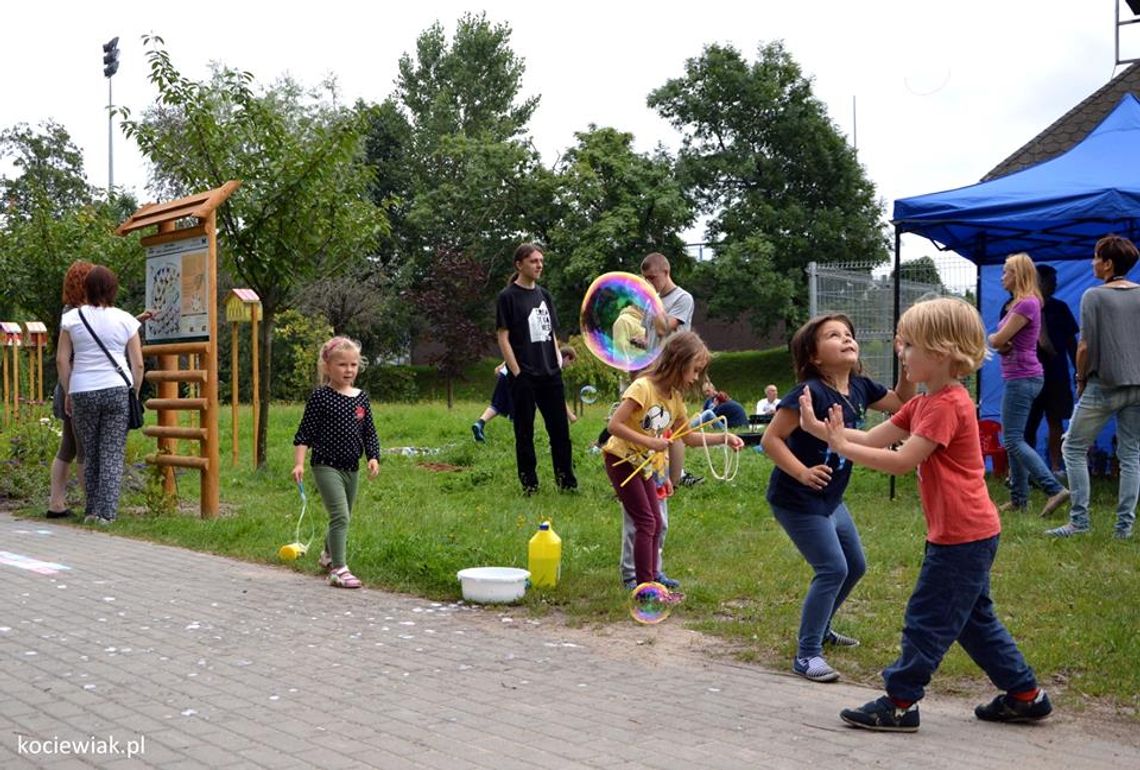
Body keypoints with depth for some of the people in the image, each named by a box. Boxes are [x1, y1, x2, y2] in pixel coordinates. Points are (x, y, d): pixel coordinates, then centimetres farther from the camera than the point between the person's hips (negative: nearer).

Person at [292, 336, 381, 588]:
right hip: (326, 465, -6)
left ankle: (328, 556, 45)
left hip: (351, 468, 6)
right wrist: (299, 463, -17)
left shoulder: (361, 397, 6)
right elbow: (305, 433, -8)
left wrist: (373, 457, -4)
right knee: (340, 515, -17)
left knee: (342, 517, 20)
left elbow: (369, 433, 10)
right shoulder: (320, 397, -9)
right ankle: (338, 570, -14)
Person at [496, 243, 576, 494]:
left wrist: (558, 362, 7)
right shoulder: (508, 297, -3)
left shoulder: (545, 296, 14)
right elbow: (503, 338, -7)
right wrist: (516, 372, -12)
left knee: (560, 428, 7)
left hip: (550, 374, 5)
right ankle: (529, 485, 11)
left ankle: (566, 481, 15)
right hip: (524, 376, -5)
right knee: (525, 432, 3)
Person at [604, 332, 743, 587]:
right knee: (646, 522, -11)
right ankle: (644, 585, -8)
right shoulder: (643, 387, -22)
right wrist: (649, 442, -29)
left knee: (655, 523, 10)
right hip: (622, 460, -8)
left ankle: (652, 577, 20)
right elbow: (615, 425, -27)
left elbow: (688, 436, 9)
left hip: (644, 465, 8)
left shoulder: (675, 397, 3)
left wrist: (722, 438, -2)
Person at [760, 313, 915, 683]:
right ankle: (807, 653, -1)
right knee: (832, 569, -12)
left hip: (831, 499, 9)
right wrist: (802, 473, -30)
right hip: (797, 500, -9)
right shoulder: (810, 392, -24)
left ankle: (819, 627, 40)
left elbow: (901, 403, 14)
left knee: (855, 566, 19)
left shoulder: (859, 388, -1)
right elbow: (770, 438, -23)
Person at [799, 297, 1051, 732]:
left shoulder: (946, 405, -19)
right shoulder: (925, 403, 13)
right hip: (968, 533, 10)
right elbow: (871, 439, 8)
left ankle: (900, 703, 8)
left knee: (927, 618, -1)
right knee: (973, 619, 19)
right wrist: (818, 428, -3)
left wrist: (842, 447, -20)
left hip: (962, 535, -10)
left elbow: (902, 461, -24)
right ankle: (1025, 695, 27)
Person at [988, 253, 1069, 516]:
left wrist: (994, 339, 5)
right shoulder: (1020, 303, 15)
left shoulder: (1027, 304, -17)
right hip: (1018, 378, 10)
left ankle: (1055, 489, -13)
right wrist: (1003, 343, -9)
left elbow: (997, 340, -18)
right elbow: (1002, 342, 13)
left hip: (1022, 379, -10)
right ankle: (1019, 498, 15)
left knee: (1013, 441, -10)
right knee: (1013, 439, 12)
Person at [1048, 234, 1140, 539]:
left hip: (1104, 385, -5)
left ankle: (1080, 519, 1)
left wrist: (1081, 378, 3)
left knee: (1073, 448, 6)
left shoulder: (1094, 296, -8)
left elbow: (1086, 346, -10)